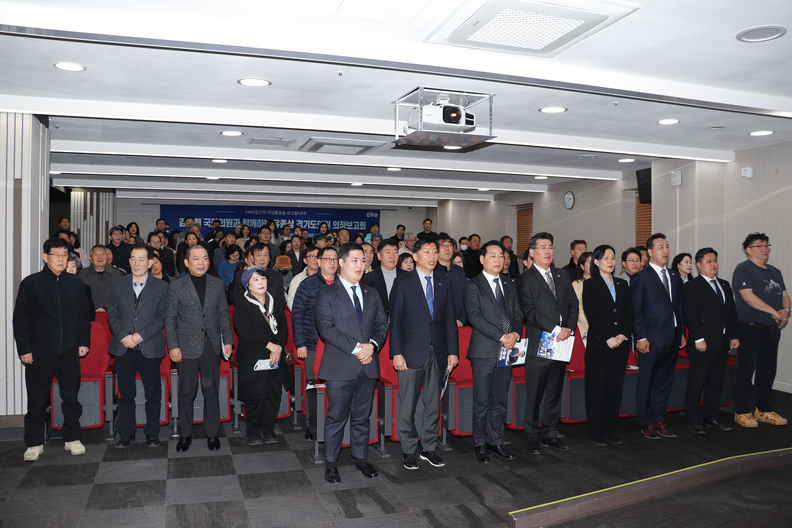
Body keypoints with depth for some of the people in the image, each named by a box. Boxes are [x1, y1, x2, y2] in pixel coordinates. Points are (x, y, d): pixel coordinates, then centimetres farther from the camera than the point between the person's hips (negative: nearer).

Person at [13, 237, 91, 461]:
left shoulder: (76, 284, 8)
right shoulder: (30, 283, 1)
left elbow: (84, 315, 14)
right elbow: (20, 319, 2)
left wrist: (84, 342, 7)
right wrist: (23, 348, -3)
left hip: (70, 351, 2)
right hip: (39, 352, -2)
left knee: (71, 397, 8)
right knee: (37, 400, 3)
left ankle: (72, 438, 21)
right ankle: (34, 443, 17)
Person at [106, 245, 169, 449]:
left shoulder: (161, 287, 3)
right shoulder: (118, 285, 10)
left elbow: (162, 317, -2)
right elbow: (112, 314, 6)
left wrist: (141, 335, -13)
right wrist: (123, 336, -9)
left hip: (150, 348, -2)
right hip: (123, 349, 2)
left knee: (153, 394, 4)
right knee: (125, 394, 9)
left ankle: (152, 433, 17)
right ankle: (127, 434, 21)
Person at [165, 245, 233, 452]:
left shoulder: (217, 284, 7)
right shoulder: (176, 286, 0)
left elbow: (223, 315, 10)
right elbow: (170, 318, 0)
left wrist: (228, 341, 5)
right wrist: (173, 346, -6)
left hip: (212, 346, 2)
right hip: (187, 347, -2)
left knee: (212, 392, 8)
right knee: (186, 393, 6)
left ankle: (212, 433, 20)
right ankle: (185, 435, 21)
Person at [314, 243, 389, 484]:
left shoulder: (371, 294, 15)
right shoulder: (326, 294, -2)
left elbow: (382, 323, 12)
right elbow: (326, 328, -12)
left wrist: (372, 344, -8)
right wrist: (356, 348, -17)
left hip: (368, 365, 4)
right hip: (340, 367, -4)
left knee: (362, 416, 13)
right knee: (336, 417, 3)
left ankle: (361, 458, 28)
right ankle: (331, 463, 17)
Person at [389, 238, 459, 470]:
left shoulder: (444, 282, 8)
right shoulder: (403, 282, -2)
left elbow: (450, 319, 8)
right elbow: (395, 321, -5)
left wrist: (453, 351, 3)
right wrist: (396, 353, -11)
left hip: (438, 352, 4)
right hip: (411, 353, -3)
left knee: (434, 403, 12)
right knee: (408, 405, 3)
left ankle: (428, 448, 26)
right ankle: (409, 451, 18)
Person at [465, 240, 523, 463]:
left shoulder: (509, 285, 16)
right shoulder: (473, 285, -3)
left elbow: (517, 314, 13)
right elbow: (475, 316, -13)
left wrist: (515, 334, -8)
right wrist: (501, 336, -17)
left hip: (506, 352, 5)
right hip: (484, 352, -5)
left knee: (500, 401, 12)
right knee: (482, 402, 2)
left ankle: (495, 442, 24)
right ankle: (480, 445, 15)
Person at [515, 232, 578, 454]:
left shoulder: (562, 275, 15)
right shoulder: (524, 279, -5)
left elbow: (573, 304, 11)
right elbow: (530, 311, -14)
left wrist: (569, 329, -6)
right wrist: (555, 329, -18)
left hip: (562, 342, 6)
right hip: (538, 344, -6)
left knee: (555, 392, 14)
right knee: (534, 394, 1)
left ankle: (550, 433, 25)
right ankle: (533, 437, 13)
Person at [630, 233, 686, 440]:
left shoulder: (675, 277, 15)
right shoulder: (640, 277, -6)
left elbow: (679, 307, 17)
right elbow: (635, 310, -9)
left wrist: (682, 332, 11)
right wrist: (640, 337, -13)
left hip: (672, 338, 6)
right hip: (651, 339, -6)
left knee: (665, 382, 12)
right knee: (646, 383, 2)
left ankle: (659, 421, 23)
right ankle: (646, 423, 14)